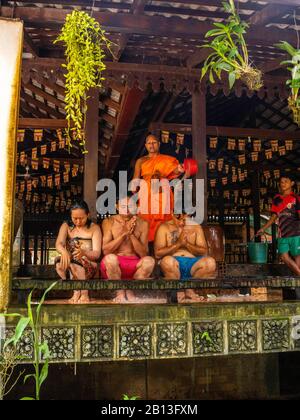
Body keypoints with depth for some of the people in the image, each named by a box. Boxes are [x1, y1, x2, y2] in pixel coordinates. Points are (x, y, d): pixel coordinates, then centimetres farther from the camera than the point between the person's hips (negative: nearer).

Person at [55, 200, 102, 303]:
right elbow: (58, 244, -11)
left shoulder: (94, 228, 2)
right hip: (69, 262, 3)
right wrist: (64, 251, -37)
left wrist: (84, 252, -34)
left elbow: (97, 254, -9)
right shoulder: (66, 226, 9)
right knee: (60, 263, -33)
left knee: (74, 261, -36)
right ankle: (77, 292, -20)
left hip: (89, 265, -2)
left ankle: (84, 294, -22)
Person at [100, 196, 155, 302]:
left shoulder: (142, 224, 2)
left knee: (149, 260, -29)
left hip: (134, 264, 1)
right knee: (110, 258, -35)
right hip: (114, 264, -1)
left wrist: (131, 234, -15)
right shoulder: (109, 222, 0)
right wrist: (124, 233, -16)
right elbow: (106, 250, -10)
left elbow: (143, 254, -4)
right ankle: (120, 292, -9)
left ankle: (130, 290, -4)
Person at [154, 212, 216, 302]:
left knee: (210, 262, -29)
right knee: (168, 261, -38)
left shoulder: (196, 227, 15)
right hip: (174, 264, -2)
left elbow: (204, 252, 7)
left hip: (192, 263, 2)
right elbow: (158, 254, -3)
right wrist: (178, 244, -10)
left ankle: (190, 289, -10)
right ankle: (178, 291, -13)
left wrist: (187, 244, -8)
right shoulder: (164, 227, 8)